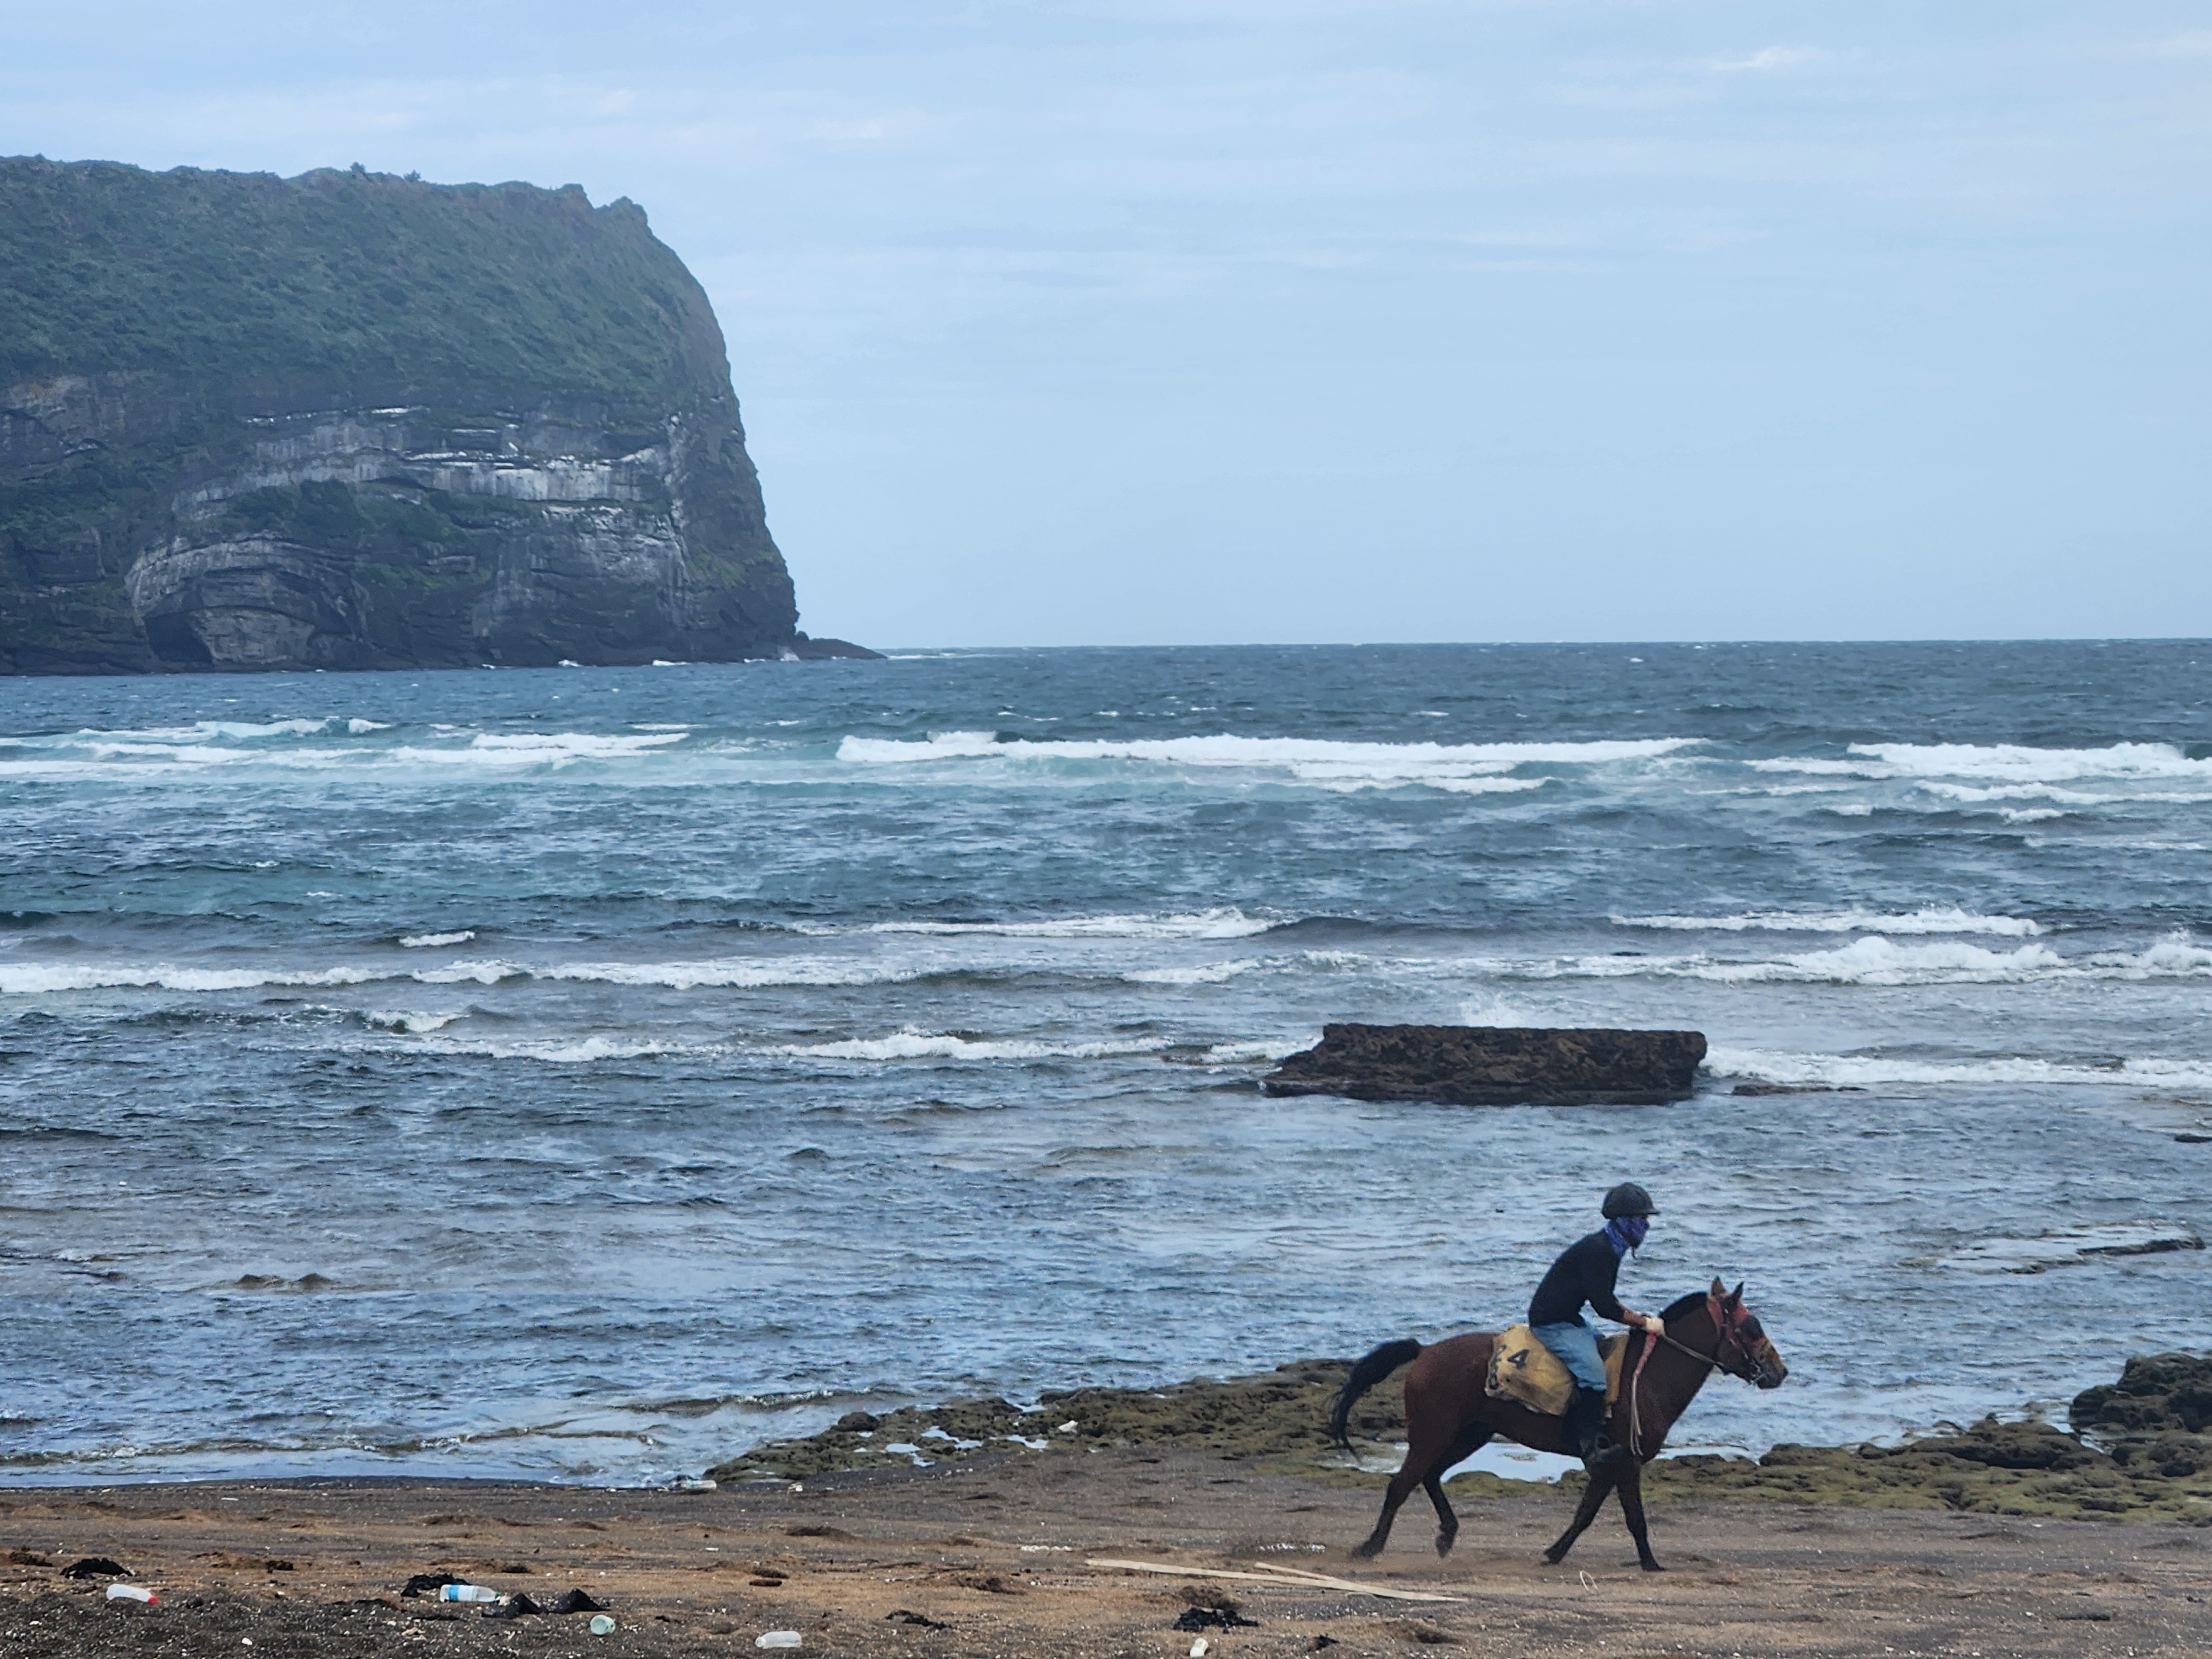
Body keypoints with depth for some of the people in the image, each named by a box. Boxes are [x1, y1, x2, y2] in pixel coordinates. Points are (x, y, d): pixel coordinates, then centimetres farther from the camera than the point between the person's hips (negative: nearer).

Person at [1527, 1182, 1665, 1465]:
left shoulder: (1609, 1249, 10)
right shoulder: (1596, 1251, -22)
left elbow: (1605, 1301, 20)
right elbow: (1604, 1306, -24)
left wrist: (1637, 1318, 7)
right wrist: (1643, 1322, -16)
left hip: (1569, 1320, 11)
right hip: (1552, 1323, -11)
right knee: (1592, 1371, -24)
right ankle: (1591, 1446, -23)